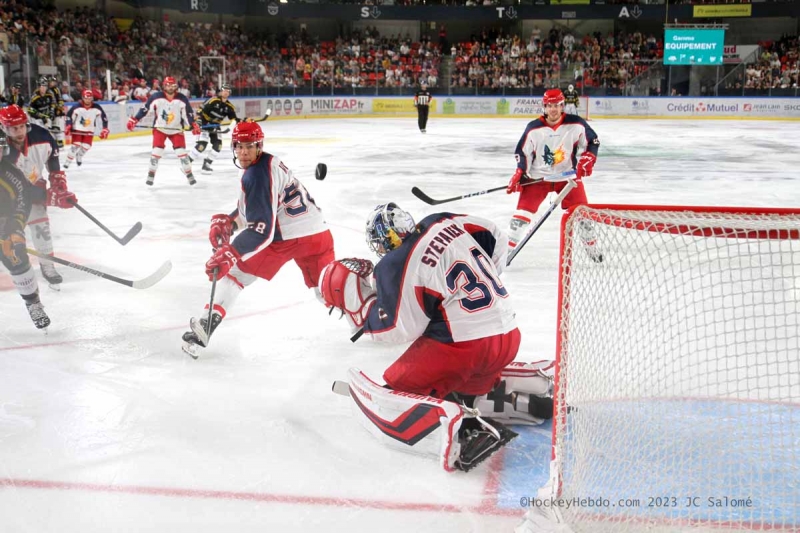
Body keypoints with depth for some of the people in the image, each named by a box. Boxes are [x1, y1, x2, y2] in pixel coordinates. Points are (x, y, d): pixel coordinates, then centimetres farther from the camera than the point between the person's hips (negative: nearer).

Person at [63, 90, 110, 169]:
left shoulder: (96, 108, -12)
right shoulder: (77, 107, -18)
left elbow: (104, 117, -3)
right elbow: (68, 115, -10)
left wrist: (105, 129, -7)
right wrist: (68, 126, -18)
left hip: (89, 131, 3)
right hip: (77, 129, -3)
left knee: (86, 146, -4)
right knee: (76, 145, -16)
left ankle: (79, 156, 28)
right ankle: (68, 161, -4)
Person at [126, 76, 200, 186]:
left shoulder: (182, 99, -11)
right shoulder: (156, 97, -14)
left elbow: (188, 113, -7)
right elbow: (145, 108, -9)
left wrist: (194, 125, -20)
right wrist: (134, 120, -11)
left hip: (176, 129, 1)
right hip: (160, 128, -1)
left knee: (181, 152, -5)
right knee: (157, 151, -9)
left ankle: (189, 174, 9)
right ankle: (151, 174, 7)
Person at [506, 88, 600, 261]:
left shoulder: (575, 124, -11)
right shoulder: (533, 128, -10)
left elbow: (592, 141, 2)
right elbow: (522, 152, -2)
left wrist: (587, 160, -11)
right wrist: (519, 173, -11)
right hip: (538, 175, 0)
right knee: (523, 210, -7)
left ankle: (591, 245, 23)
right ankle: (508, 247, 0)